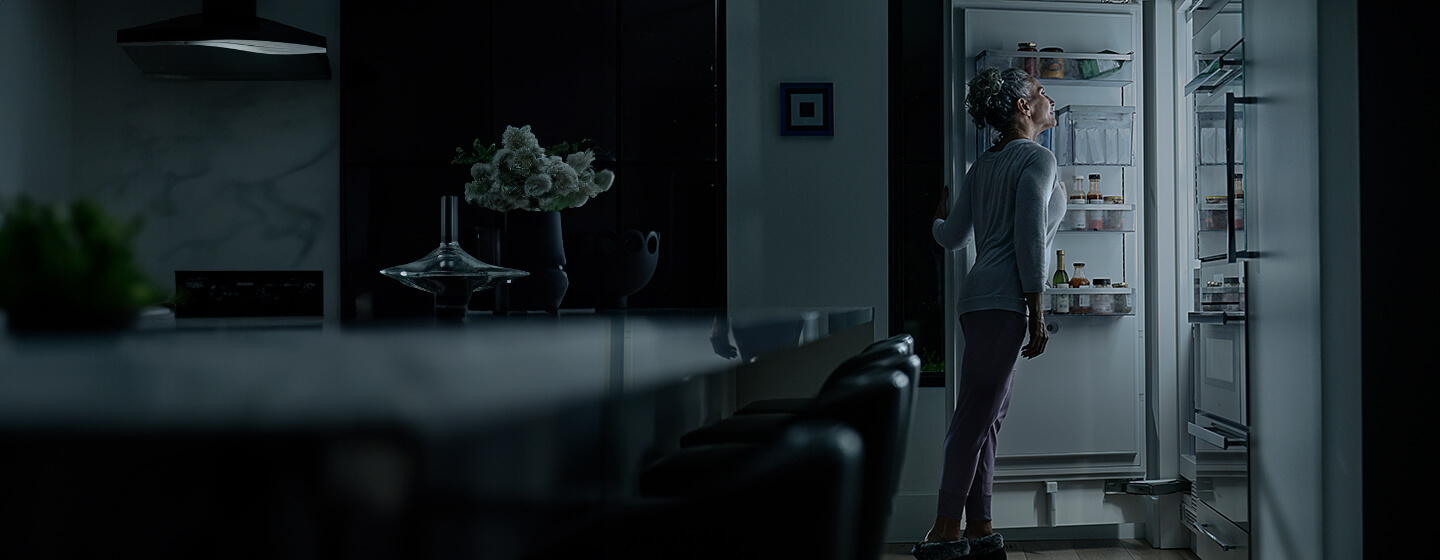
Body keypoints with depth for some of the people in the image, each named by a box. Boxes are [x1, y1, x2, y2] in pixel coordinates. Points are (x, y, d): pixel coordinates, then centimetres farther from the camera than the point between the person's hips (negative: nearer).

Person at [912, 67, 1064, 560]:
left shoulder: (985, 164, 19)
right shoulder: (1037, 158, -5)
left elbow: (952, 236, 20)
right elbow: (1029, 236, -14)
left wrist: (938, 218, 44)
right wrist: (1036, 313, -14)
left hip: (980, 297, 9)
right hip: (1005, 300, -9)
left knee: (984, 416, 9)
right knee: (977, 414, -10)